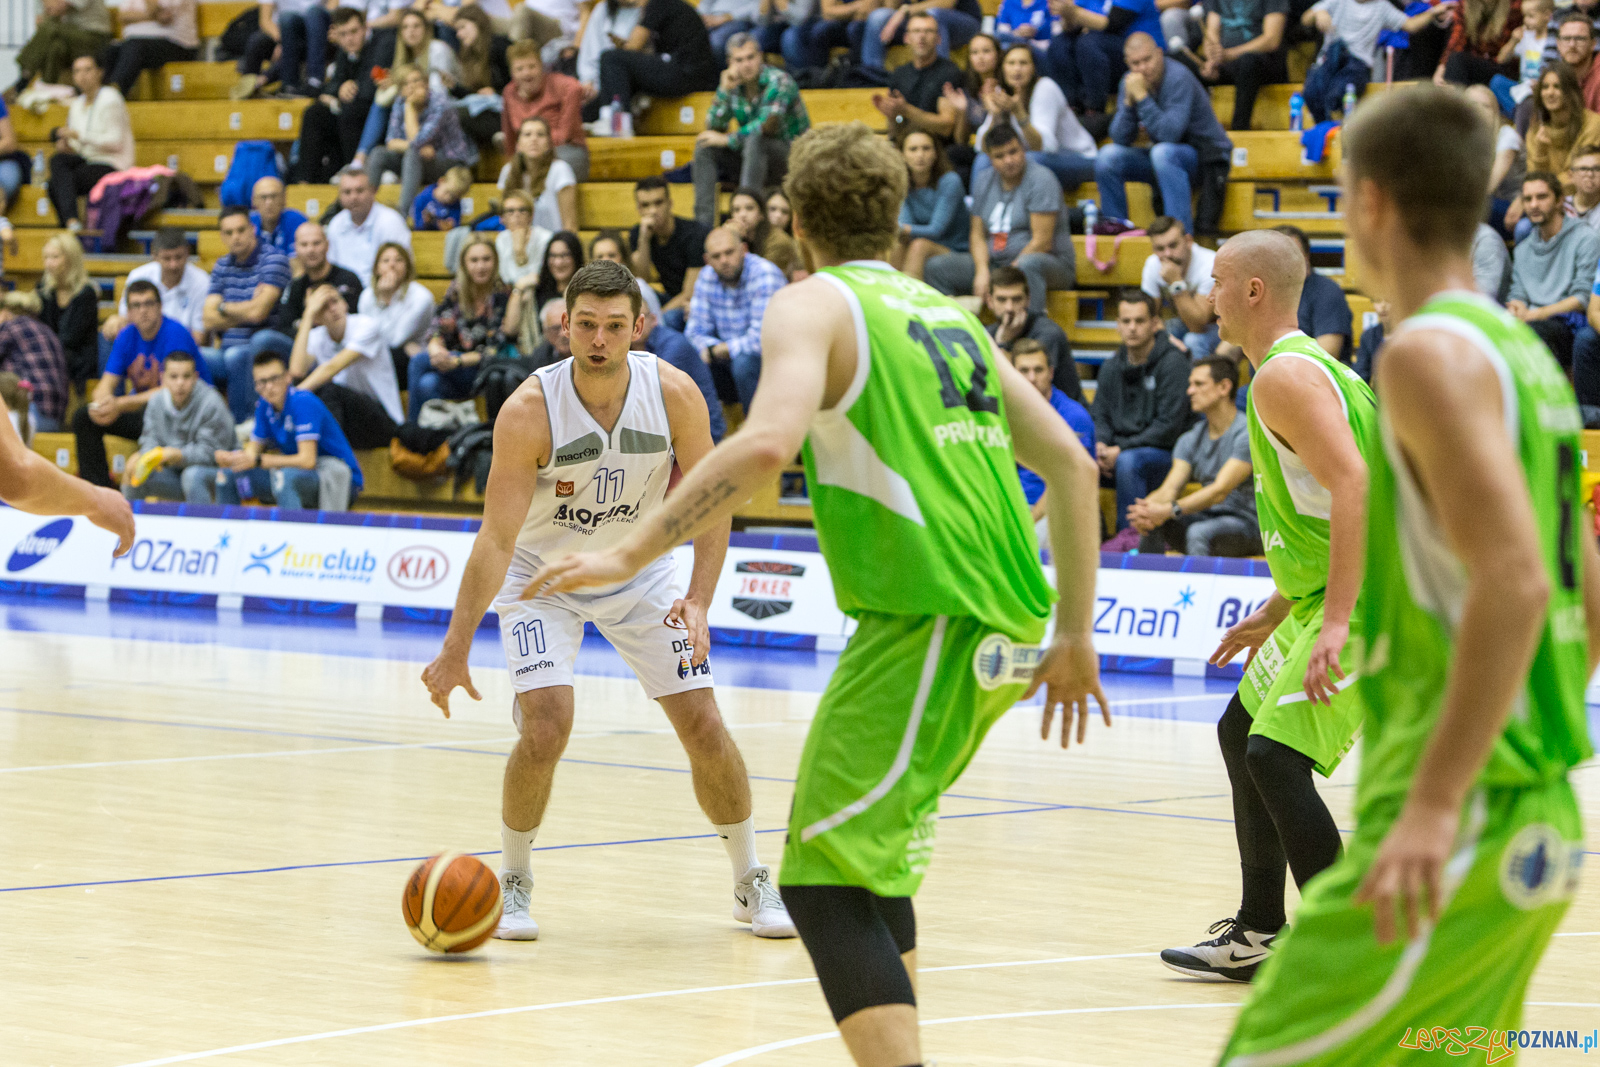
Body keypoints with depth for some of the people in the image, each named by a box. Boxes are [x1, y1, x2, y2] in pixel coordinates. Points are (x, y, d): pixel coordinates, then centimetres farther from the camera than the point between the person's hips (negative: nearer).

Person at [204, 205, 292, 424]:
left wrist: (224, 308, 2)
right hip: (226, 352, 6)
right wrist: (244, 313, -9)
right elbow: (210, 321, 5)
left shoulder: (272, 259, -6)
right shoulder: (223, 266, 14)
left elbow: (258, 312, -16)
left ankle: (244, 422, -19)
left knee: (235, 356, -37)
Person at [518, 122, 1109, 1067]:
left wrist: (633, 552, -17)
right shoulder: (949, 314, 22)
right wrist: (1075, 637, 24)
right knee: (875, 857, 23)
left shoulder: (815, 304, 0)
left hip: (926, 624, -8)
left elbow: (768, 442, -20)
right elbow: (1072, 466, 20)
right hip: (1007, 630, 8)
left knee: (825, 882, -7)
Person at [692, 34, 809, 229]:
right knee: (704, 145, -11)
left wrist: (726, 139, -19)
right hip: (753, 155, 6)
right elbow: (714, 127, -5)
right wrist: (724, 91, -19)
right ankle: (703, 221, -19)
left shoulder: (779, 82, -17)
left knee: (755, 139, -35)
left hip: (790, 156, -6)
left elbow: (767, 126, -28)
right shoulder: (733, 84, 1)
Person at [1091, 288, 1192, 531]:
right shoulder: (1111, 367, 11)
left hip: (1165, 454, -6)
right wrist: (1100, 445, -10)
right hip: (1119, 450, 6)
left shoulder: (1173, 362, -9)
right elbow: (1100, 417, 14)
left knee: (1128, 462, -36)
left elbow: (1169, 427, -15)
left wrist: (1121, 449, -17)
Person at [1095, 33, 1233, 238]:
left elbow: (1170, 134, -33)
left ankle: (1182, 234, -35)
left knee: (1163, 152, -37)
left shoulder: (1178, 77, -22)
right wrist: (1128, 102, -20)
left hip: (1206, 158, -7)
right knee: (1108, 156, -10)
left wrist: (1142, 97, -32)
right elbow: (1120, 140, -6)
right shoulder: (1130, 81, -2)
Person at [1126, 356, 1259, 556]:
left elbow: (1220, 491, -23)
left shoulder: (1247, 434, -14)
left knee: (1199, 532, -36)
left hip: (1247, 523, -6)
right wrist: (1148, 508, -27)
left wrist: (1168, 511, -34)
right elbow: (1170, 488, -2)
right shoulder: (1190, 440, 10)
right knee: (1151, 523, -18)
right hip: (1208, 518, 6)